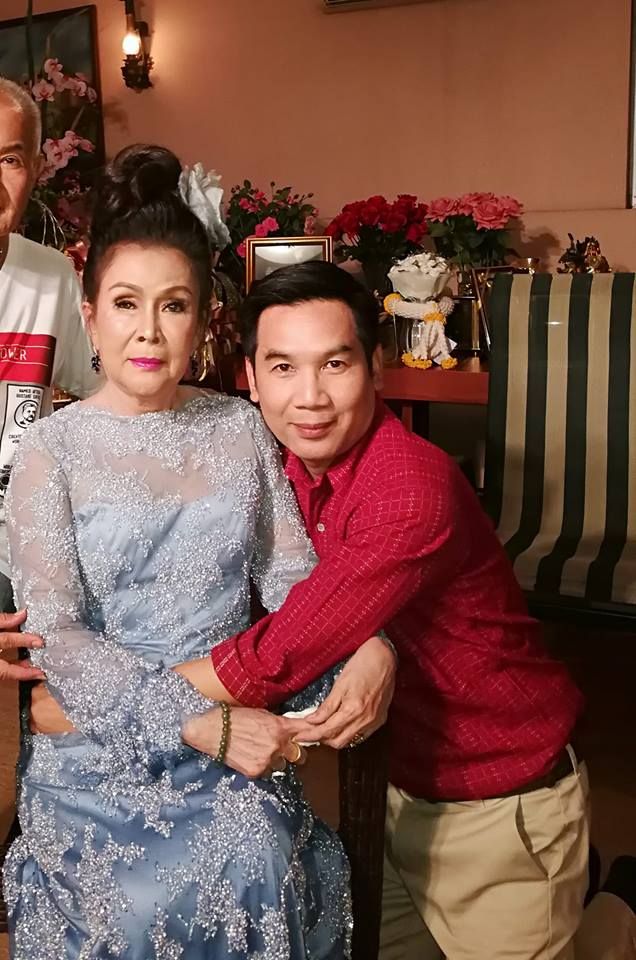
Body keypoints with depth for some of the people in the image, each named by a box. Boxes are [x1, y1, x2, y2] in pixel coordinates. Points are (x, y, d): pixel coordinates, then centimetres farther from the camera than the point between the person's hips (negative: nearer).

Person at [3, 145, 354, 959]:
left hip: (237, 728, 2)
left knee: (259, 876, -19)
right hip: (99, 745, -2)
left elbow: (292, 574, 2)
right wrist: (199, 723, -21)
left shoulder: (240, 430, 5)